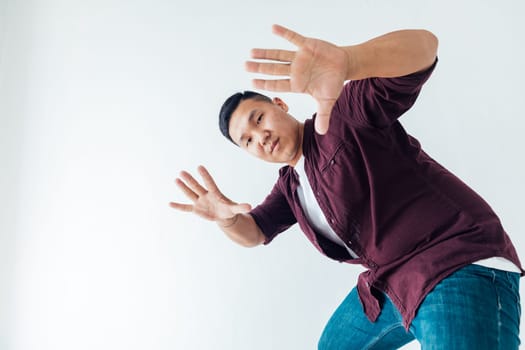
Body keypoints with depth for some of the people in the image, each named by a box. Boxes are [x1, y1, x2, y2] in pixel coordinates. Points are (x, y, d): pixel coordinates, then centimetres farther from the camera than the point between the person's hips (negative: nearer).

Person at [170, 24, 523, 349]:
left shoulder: (342, 114, -14)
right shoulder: (290, 185, 13)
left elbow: (422, 45, -27)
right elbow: (254, 232, 17)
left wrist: (346, 61, -49)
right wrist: (226, 218, -8)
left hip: (460, 268, -9)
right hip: (391, 283, 9)